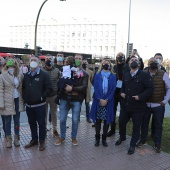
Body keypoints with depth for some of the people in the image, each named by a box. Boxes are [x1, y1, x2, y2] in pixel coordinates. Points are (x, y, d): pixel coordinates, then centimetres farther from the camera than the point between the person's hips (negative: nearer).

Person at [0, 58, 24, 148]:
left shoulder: (20, 75, 1)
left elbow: (21, 88, 5)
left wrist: (23, 99, -1)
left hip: (18, 100, 3)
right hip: (7, 101, -3)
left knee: (17, 120, 12)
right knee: (8, 121, 8)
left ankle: (16, 138, 26)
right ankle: (8, 139, 23)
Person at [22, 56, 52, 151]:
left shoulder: (44, 75, -6)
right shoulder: (26, 75, 11)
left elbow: (49, 88, -11)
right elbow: (23, 88, 16)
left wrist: (41, 97, -14)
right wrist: (25, 98, 4)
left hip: (40, 105, -5)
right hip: (29, 105, 5)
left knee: (41, 123, 5)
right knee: (32, 123, 15)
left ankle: (42, 141, 19)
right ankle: (34, 139, 31)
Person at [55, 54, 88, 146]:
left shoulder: (84, 74, 2)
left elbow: (84, 87, -10)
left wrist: (72, 88, -20)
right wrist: (66, 89, -13)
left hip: (76, 100, -1)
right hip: (65, 99, 1)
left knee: (75, 120, 8)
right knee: (62, 119, 8)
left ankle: (74, 137, 29)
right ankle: (62, 137, 28)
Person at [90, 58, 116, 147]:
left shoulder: (113, 77, 5)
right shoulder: (97, 75, 5)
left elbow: (113, 90, -1)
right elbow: (95, 88, -2)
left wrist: (106, 100, -12)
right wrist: (100, 99, -13)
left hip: (108, 102, 0)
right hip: (98, 101, 0)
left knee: (107, 120, 6)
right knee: (97, 120, 5)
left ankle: (104, 138, 20)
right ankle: (97, 138, 19)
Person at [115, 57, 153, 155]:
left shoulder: (144, 75, -8)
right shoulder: (126, 75, 8)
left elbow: (150, 88, -10)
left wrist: (140, 97, -19)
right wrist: (122, 92, 2)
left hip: (138, 107, -5)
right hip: (125, 105, 5)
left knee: (136, 126, 9)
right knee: (121, 122, 17)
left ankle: (133, 145, 28)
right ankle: (122, 137, 45)